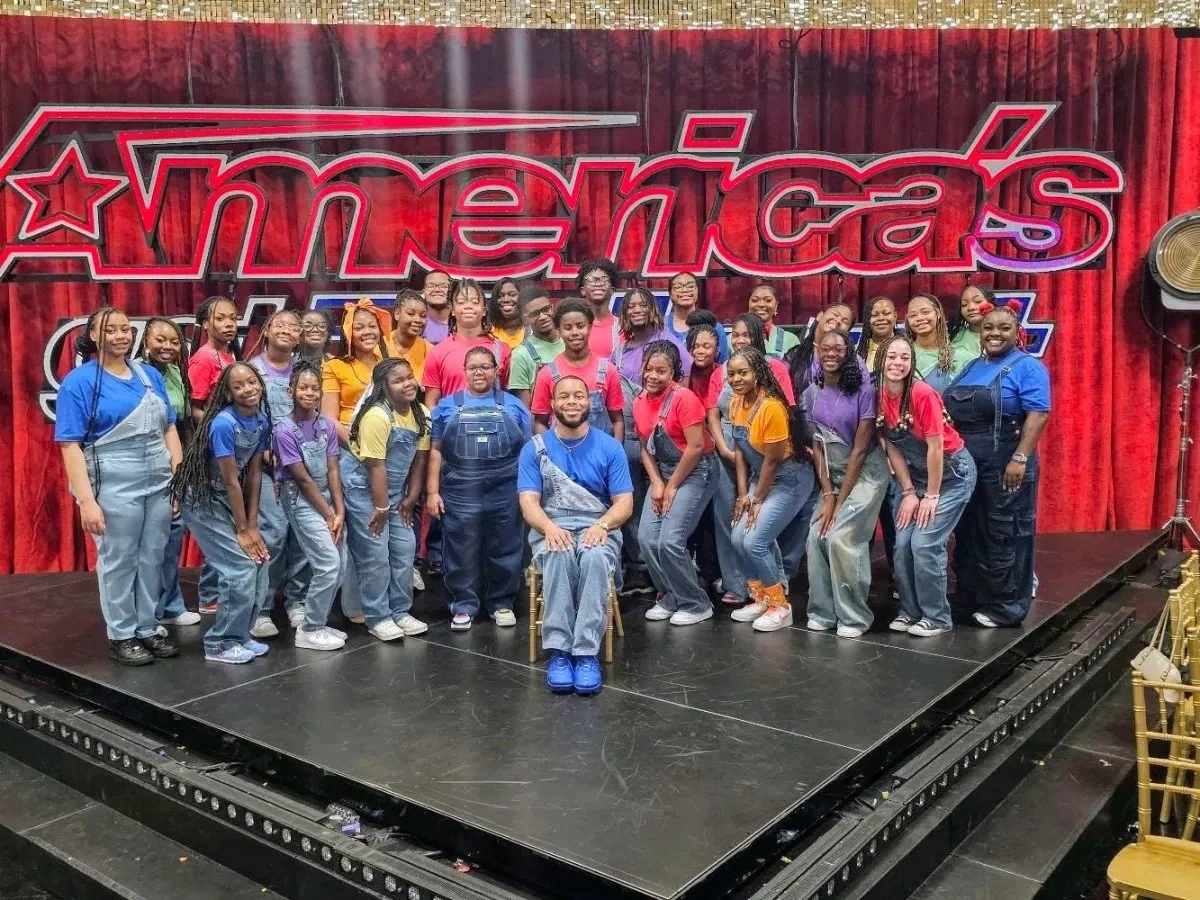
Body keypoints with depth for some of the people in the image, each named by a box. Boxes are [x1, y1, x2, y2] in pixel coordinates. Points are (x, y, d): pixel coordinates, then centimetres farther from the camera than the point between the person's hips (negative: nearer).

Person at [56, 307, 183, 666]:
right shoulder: (79, 381, -7)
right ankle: (121, 636, 21)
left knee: (153, 557, 12)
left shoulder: (150, 374, 9)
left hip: (158, 480, 5)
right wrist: (87, 500, -18)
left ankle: (148, 628, 27)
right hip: (114, 485, -5)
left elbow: (169, 428, 13)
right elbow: (70, 445, -12)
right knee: (118, 561, 6)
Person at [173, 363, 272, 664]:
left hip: (230, 500, 7)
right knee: (241, 569, -12)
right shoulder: (223, 423, -25)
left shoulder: (262, 419, -3)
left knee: (259, 564, 3)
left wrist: (252, 525, -3)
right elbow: (230, 481, -21)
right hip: (203, 501, -7)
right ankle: (221, 644, 4)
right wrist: (242, 529, -15)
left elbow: (254, 473, 0)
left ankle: (240, 634, 20)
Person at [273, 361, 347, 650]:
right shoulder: (284, 430, -15)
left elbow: (332, 471, 0)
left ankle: (316, 622, 23)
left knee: (335, 567, 6)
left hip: (326, 497, 6)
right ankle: (309, 630, 4)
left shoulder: (327, 425, 1)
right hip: (300, 501, -6)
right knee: (329, 565, -11)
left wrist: (339, 512, -6)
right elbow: (302, 479, -14)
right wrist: (329, 515, -11)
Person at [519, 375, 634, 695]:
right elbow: (528, 501, -4)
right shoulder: (535, 448, 5)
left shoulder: (610, 447, 5)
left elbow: (624, 503, 1)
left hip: (598, 529, 0)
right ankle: (559, 651, -30)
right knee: (559, 556, -36)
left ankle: (586, 652, -32)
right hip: (550, 529, 0)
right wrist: (549, 527, -25)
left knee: (595, 558, -36)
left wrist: (601, 525, -20)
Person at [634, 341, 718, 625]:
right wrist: (656, 484, -6)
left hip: (695, 472, -7)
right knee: (647, 539, -5)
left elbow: (696, 446, -19)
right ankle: (671, 598, 15)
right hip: (663, 473, 7)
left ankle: (697, 605, 4)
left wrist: (672, 487, -13)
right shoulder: (639, 402, 3)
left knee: (669, 542, -15)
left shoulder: (683, 398, -18)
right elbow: (646, 448, 9)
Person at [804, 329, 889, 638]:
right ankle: (822, 612, 8)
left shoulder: (863, 390, -14)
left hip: (866, 474, -5)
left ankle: (854, 617, -2)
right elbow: (817, 446, 1)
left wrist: (840, 500, -14)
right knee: (817, 536, -8)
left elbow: (860, 448, -14)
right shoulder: (811, 394, 1)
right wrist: (828, 493, -8)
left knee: (842, 537, -17)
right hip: (834, 476, 5)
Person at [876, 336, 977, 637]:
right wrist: (908, 493, -3)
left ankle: (937, 617, 4)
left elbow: (935, 447, -20)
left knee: (925, 543, -12)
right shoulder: (879, 396, -6)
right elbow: (892, 449, -1)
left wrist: (931, 496, -15)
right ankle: (910, 611, 17)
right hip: (915, 473, 6)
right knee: (902, 544, -1)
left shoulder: (923, 394, -24)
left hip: (951, 473, -6)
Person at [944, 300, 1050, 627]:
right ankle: (970, 598, 26)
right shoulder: (971, 367, 16)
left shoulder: (1027, 367, -6)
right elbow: (952, 411, 20)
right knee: (968, 533, 13)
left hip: (1005, 467, -7)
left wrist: (1020, 458, -23)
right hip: (965, 465, 7)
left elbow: (1038, 414, -15)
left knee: (1005, 536, 1)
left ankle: (1005, 607, 12)